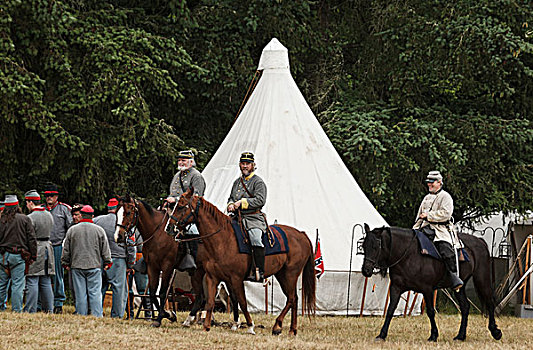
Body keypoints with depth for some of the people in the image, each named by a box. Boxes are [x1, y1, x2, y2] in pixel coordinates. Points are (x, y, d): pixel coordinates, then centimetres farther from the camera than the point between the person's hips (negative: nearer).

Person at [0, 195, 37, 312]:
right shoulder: (24, 219, -2)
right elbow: (32, 239, -4)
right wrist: (33, 256, 1)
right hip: (19, 256, -2)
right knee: (18, 284, -1)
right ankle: (17, 310, -3)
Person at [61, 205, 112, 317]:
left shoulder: (72, 230, 2)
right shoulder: (99, 230, 1)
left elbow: (66, 249, 8)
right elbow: (105, 249, 5)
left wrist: (65, 263, 18)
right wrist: (107, 262, 15)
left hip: (77, 266, 1)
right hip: (94, 266, -1)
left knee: (80, 294, 3)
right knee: (95, 293, -1)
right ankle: (97, 316, -6)